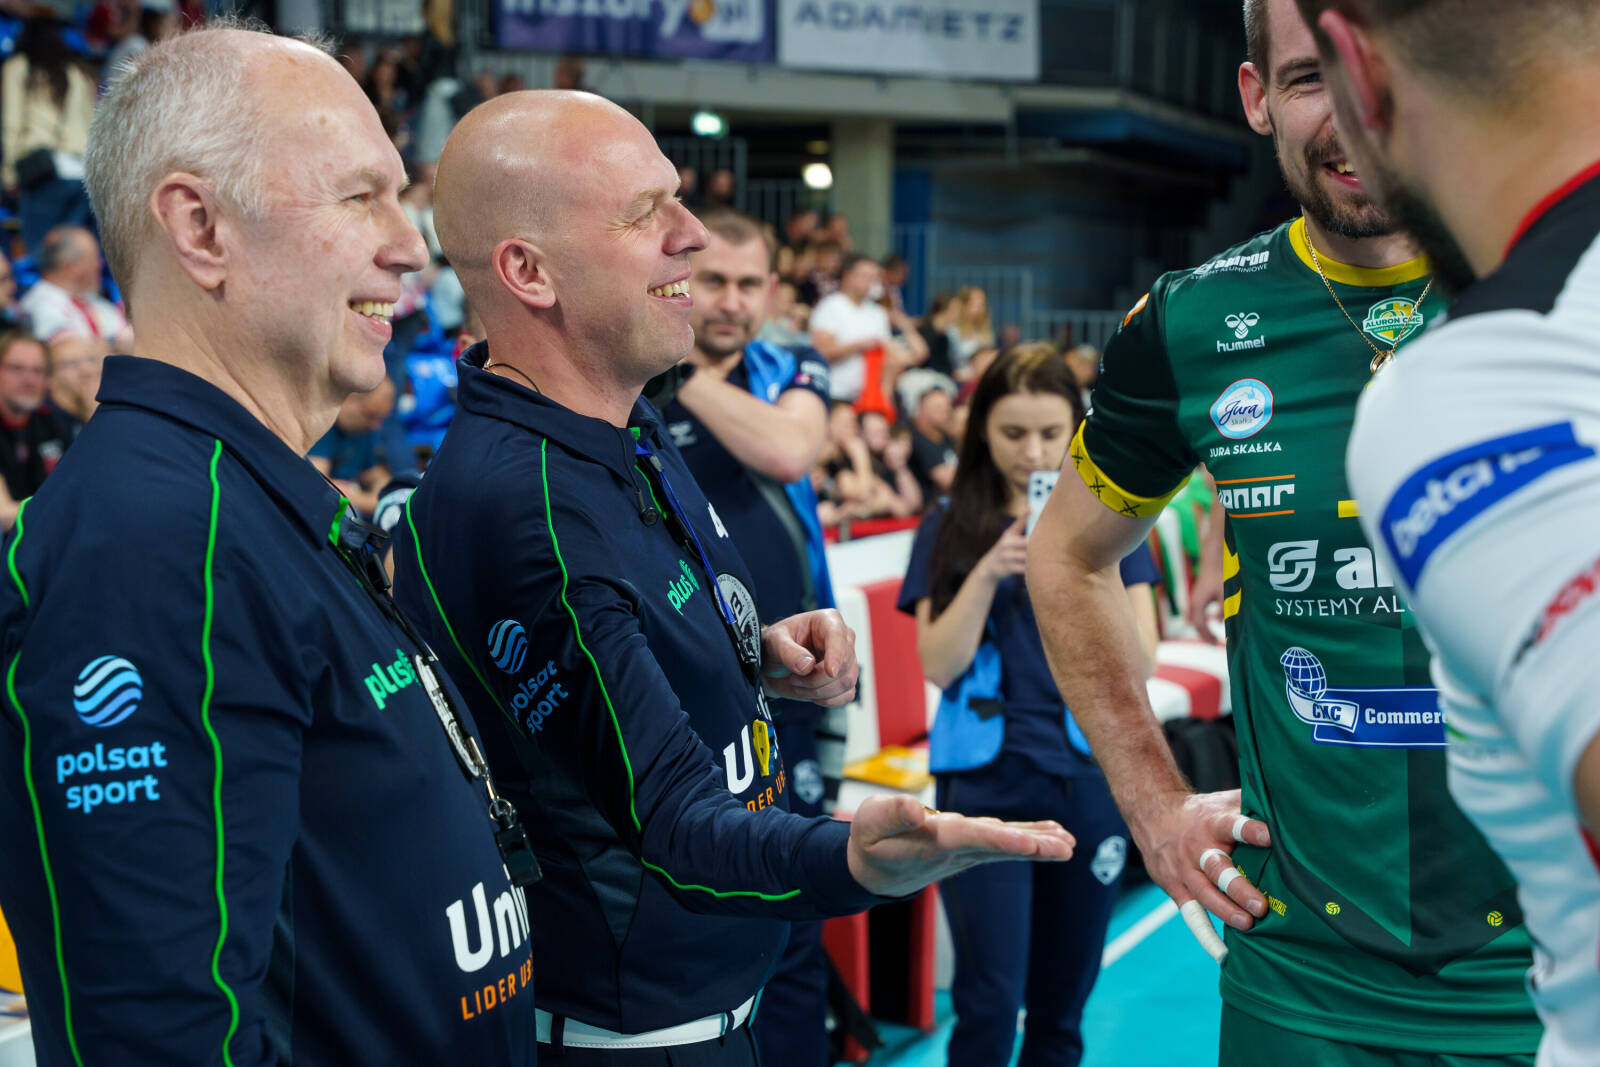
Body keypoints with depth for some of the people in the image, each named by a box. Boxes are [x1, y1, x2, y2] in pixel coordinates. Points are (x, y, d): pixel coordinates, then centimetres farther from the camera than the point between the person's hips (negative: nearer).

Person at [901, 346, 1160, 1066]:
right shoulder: (949, 530, 3)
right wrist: (987, 574, -17)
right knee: (988, 1001, -8)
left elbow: (1139, 663, -1)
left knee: (1062, 999, 9)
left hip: (1088, 775, 2)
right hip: (985, 780, -1)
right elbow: (939, 666, -4)